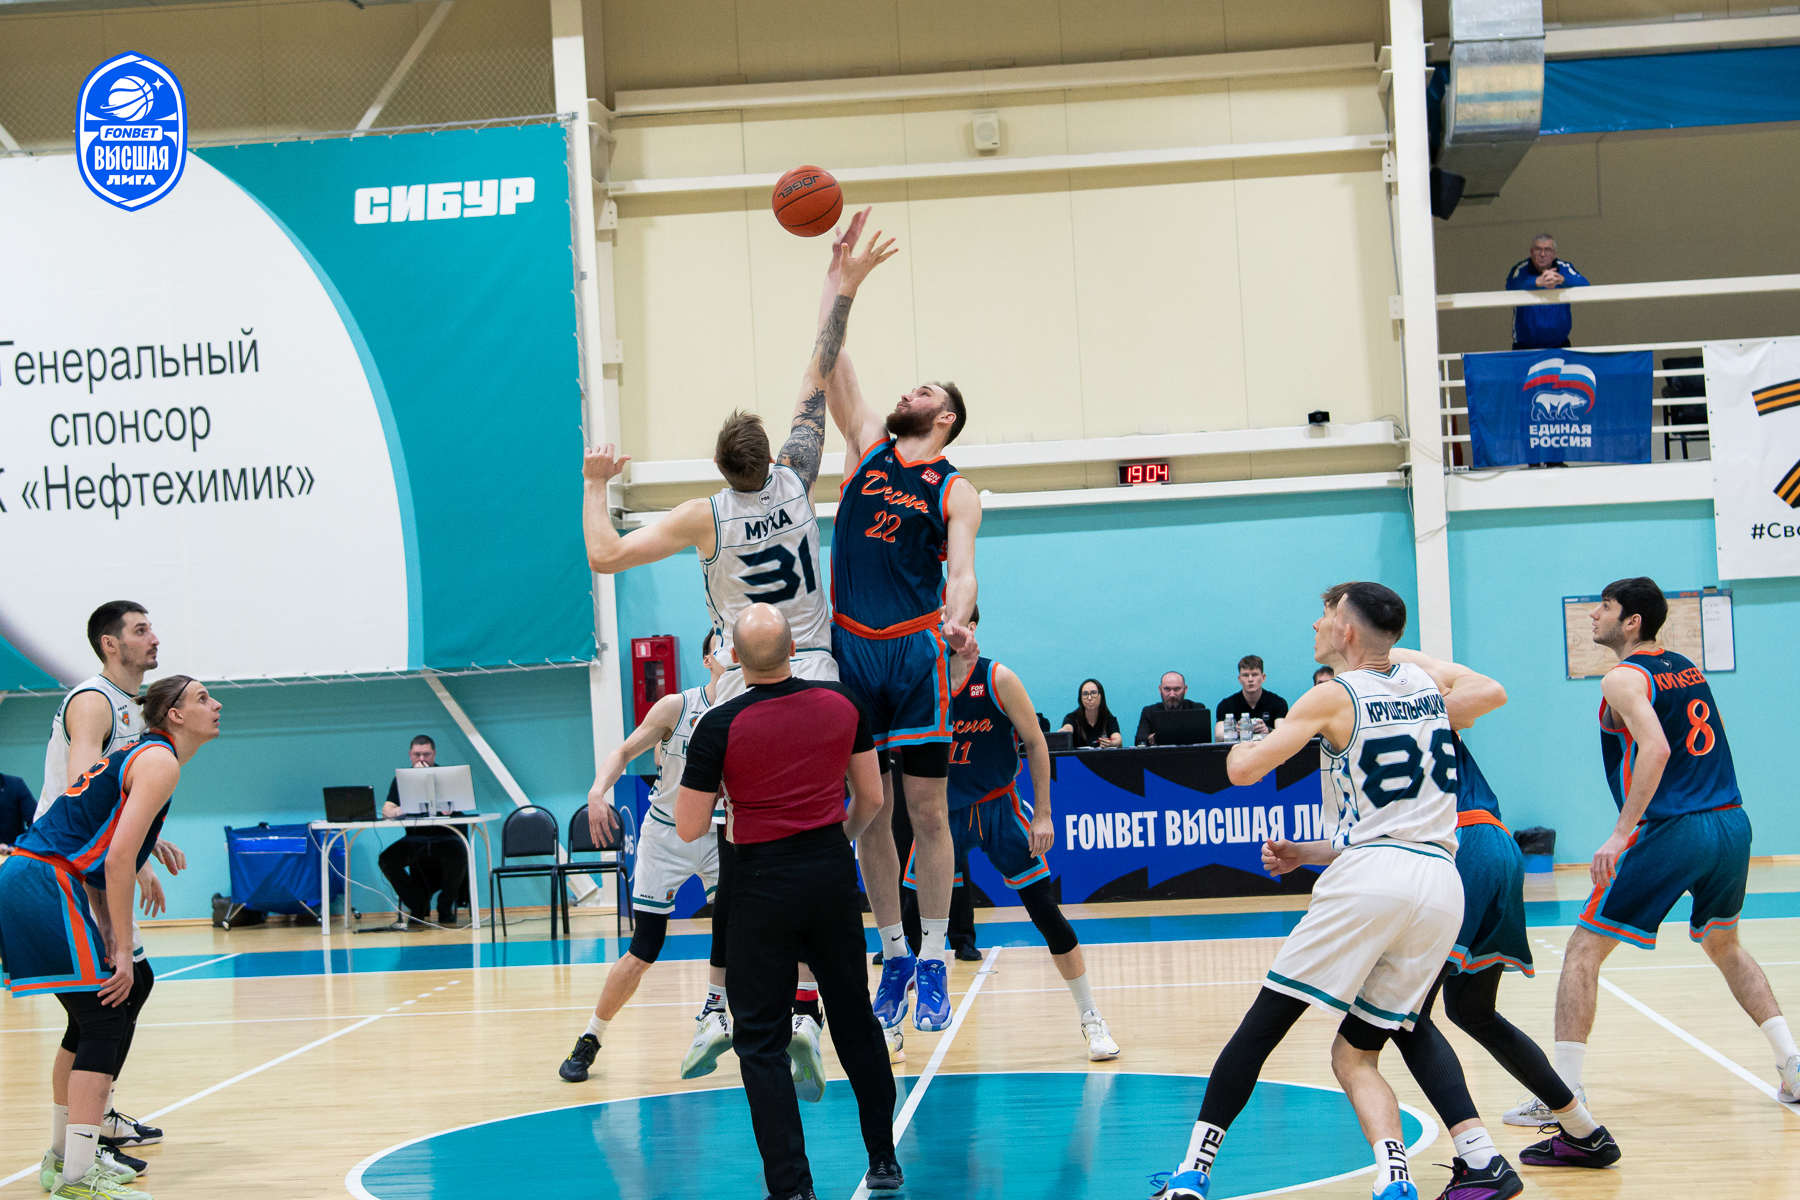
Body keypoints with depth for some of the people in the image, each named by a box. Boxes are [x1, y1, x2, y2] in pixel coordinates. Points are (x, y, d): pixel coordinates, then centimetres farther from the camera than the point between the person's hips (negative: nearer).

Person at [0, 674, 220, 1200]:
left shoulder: (138, 755, 22)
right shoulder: (161, 761, -9)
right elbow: (118, 858, -18)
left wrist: (109, 938, 13)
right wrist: (123, 951, -15)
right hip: (44, 885, -10)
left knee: (97, 1020, 18)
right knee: (105, 1022, -8)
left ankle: (62, 1156, 28)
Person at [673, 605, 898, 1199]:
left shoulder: (719, 725, -14)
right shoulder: (843, 702, -3)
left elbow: (689, 828, -9)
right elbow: (871, 798, 6)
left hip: (765, 882, -4)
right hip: (834, 872, 4)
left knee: (761, 1039, 4)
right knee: (855, 1019, 17)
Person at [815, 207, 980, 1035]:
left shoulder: (956, 491, 4)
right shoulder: (867, 445, 13)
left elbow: (961, 569, -10)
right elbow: (829, 362, 6)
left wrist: (958, 619, -30)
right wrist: (843, 280, 0)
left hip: (918, 649, -3)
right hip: (850, 647, 3)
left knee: (926, 807, 0)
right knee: (867, 810, 5)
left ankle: (934, 964, 7)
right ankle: (894, 958, 15)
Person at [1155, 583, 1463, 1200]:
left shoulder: (1333, 696, 1)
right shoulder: (1426, 679, 16)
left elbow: (1243, 770, -4)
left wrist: (1240, 743, 22)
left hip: (1370, 873, -6)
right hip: (1443, 885, 6)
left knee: (1260, 1028, 4)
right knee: (1356, 1056, 15)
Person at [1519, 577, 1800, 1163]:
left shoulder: (1624, 679, -6)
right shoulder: (1689, 669, 18)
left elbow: (1657, 749, -22)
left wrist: (1621, 833, -24)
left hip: (1673, 830, -8)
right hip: (1732, 824, 8)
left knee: (1583, 951, -1)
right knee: (1724, 946, 29)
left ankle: (1563, 1100, -5)